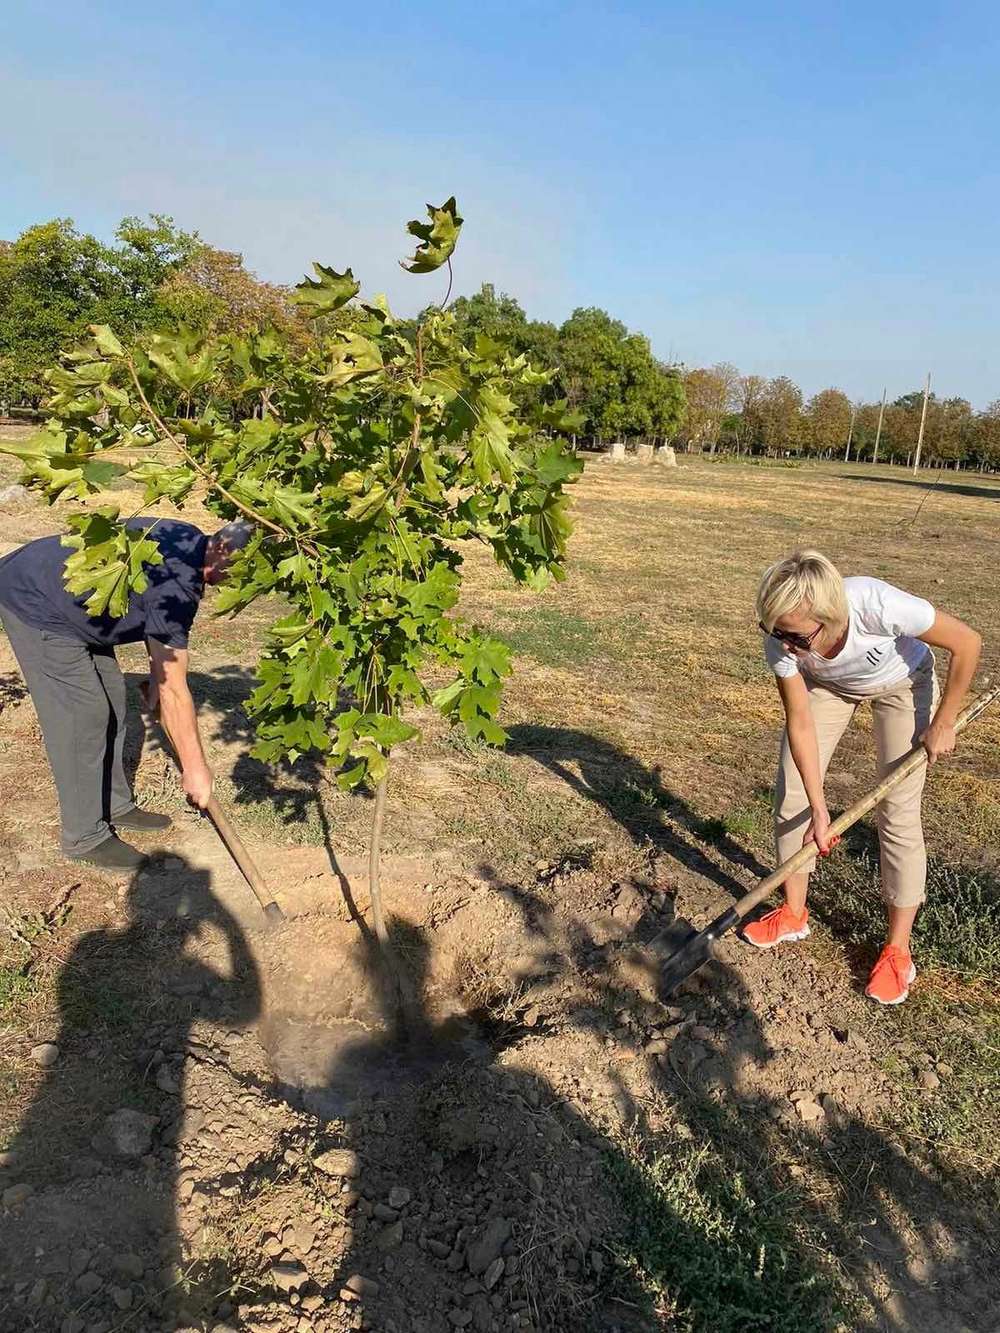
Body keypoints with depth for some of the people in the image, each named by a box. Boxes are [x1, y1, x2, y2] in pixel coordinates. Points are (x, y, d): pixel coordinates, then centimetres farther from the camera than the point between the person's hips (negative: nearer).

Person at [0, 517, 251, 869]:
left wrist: (156, 679, 13)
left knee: (111, 697, 11)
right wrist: (195, 768, -17)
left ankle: (115, 806, 24)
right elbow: (174, 693, -25)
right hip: (33, 603, -10)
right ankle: (85, 837, 5)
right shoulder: (177, 585, -31)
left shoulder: (189, 540, -3)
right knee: (84, 715, -9)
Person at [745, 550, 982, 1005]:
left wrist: (942, 724, -18)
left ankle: (898, 949, 9)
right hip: (826, 684, 3)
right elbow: (800, 725, -22)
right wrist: (818, 810, -23)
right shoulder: (781, 639, -34)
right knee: (791, 793, -2)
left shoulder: (877, 605, -44)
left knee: (899, 812, -7)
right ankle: (793, 913, 19)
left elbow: (967, 642, -26)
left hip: (902, 683, -2)